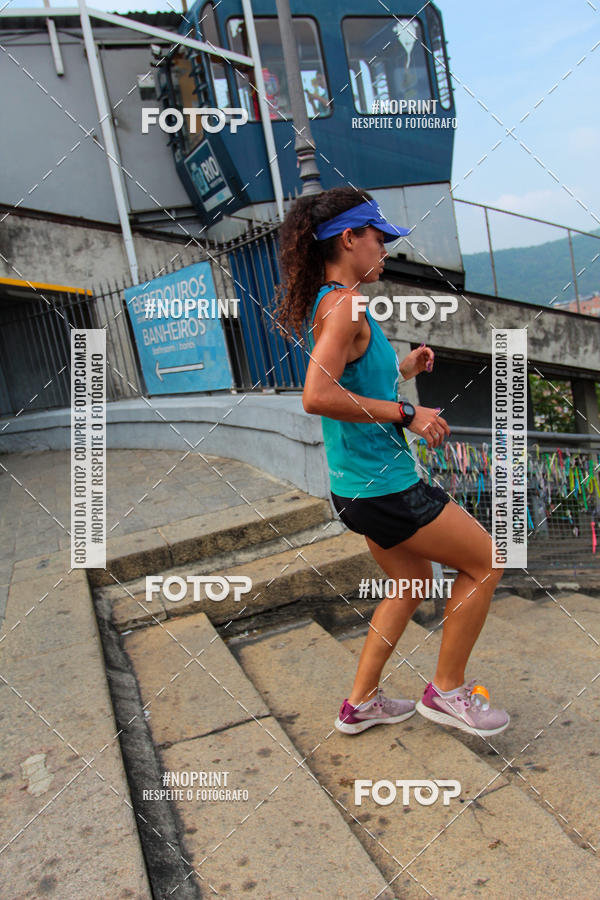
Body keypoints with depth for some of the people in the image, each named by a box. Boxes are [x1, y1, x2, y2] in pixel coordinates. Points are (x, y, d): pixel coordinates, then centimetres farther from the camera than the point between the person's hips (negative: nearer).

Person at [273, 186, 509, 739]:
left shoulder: (329, 304, 12)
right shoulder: (343, 305, -18)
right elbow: (317, 396, -32)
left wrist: (400, 369, 17)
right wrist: (406, 414, -24)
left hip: (361, 483, 10)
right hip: (383, 485, -10)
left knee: (413, 583, 24)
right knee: (486, 563, 7)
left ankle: (361, 702, 34)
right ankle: (446, 691, 21)